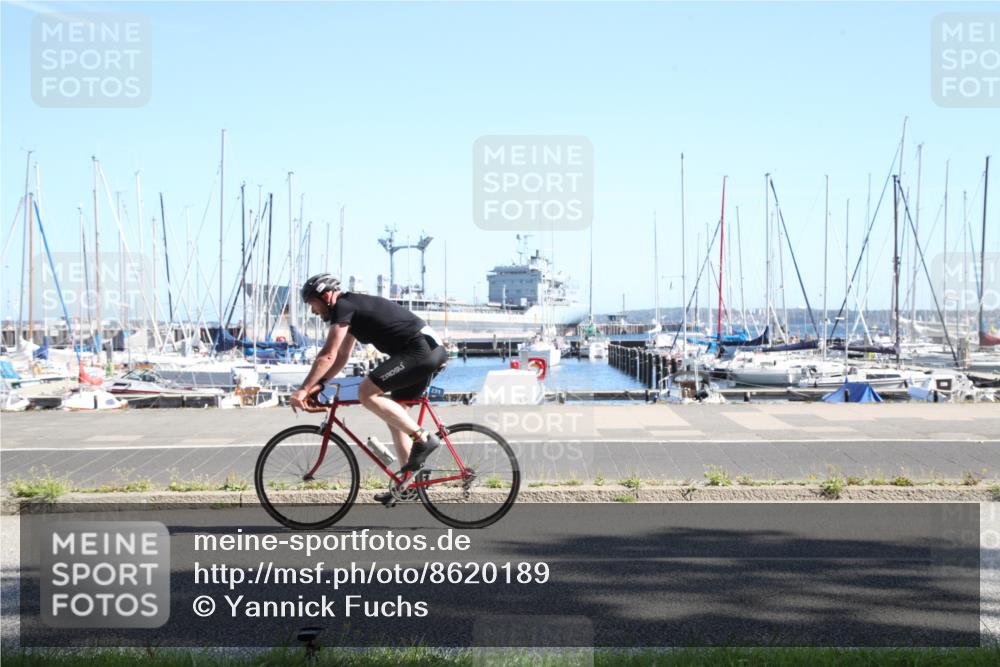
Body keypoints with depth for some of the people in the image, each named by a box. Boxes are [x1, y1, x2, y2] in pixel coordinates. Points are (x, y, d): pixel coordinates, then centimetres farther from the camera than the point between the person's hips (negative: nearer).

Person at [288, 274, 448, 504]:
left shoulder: (343, 306, -8)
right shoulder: (352, 307, 21)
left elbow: (328, 355, -15)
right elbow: (342, 356, 27)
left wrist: (303, 389, -13)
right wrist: (317, 385, 20)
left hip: (420, 349, -10)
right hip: (432, 349, 10)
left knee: (367, 393, -15)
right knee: (394, 415, 14)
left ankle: (423, 438, -13)